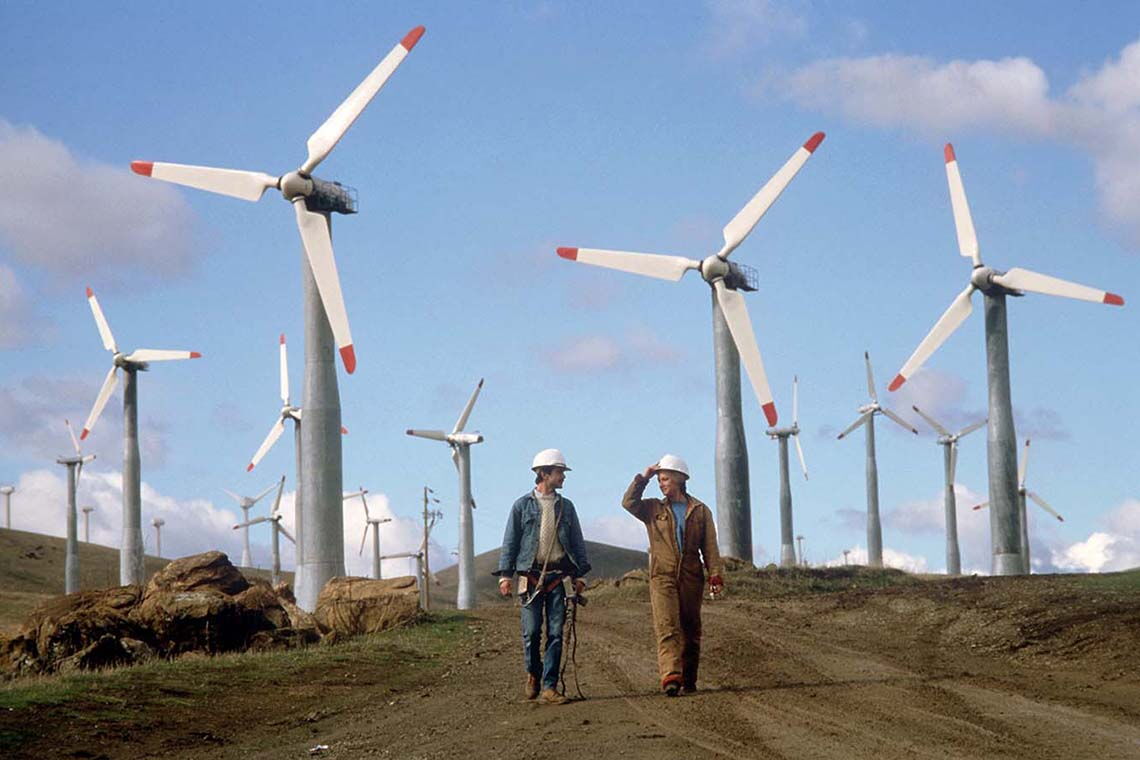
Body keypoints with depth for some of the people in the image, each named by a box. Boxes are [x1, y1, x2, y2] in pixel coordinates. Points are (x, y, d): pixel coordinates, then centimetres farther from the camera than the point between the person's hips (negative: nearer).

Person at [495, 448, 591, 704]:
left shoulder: (565, 506, 13)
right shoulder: (523, 505, 4)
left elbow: (577, 542, 17)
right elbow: (510, 541, 4)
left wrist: (578, 574, 10)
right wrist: (505, 573, -3)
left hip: (557, 577, 2)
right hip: (531, 576, -2)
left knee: (556, 633, -4)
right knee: (532, 631, -4)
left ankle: (549, 687, -2)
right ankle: (533, 674, 21)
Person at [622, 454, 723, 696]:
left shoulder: (700, 511, 10)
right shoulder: (653, 509, 13)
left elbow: (710, 547, 6)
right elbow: (629, 503, -4)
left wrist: (716, 576, -3)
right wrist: (643, 478, -2)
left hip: (691, 577, 1)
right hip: (662, 577, -1)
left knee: (691, 630, 5)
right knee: (667, 627, -16)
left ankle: (689, 680, 13)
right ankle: (670, 676, -28)